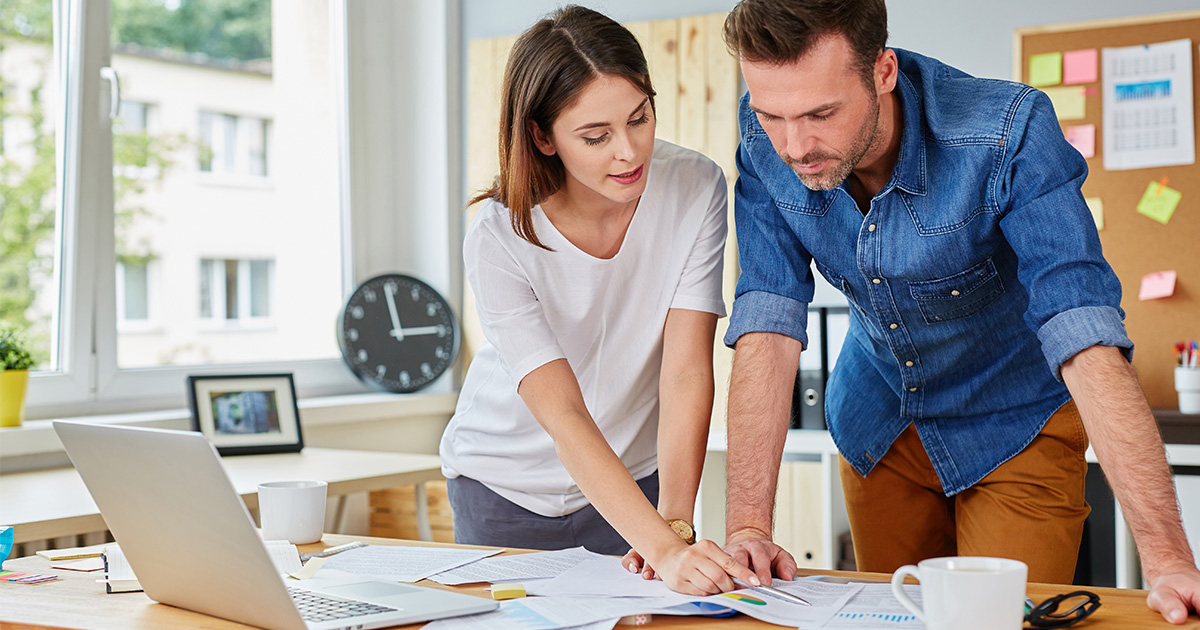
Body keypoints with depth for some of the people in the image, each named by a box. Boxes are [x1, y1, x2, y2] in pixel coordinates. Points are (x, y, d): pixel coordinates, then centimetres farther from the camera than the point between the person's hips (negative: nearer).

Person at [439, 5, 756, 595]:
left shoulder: (694, 188, -18)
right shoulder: (497, 242, -24)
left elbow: (688, 374, -21)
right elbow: (563, 415, -30)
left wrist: (676, 524, -31)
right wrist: (662, 546, -41)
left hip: (639, 477, 1)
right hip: (507, 488, -1)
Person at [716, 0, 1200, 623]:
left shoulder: (1010, 132, -32)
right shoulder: (764, 138, -21)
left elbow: (1087, 340, -37)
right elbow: (768, 326, -22)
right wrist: (747, 527, -31)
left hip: (1013, 424, -3)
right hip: (877, 424, 3)